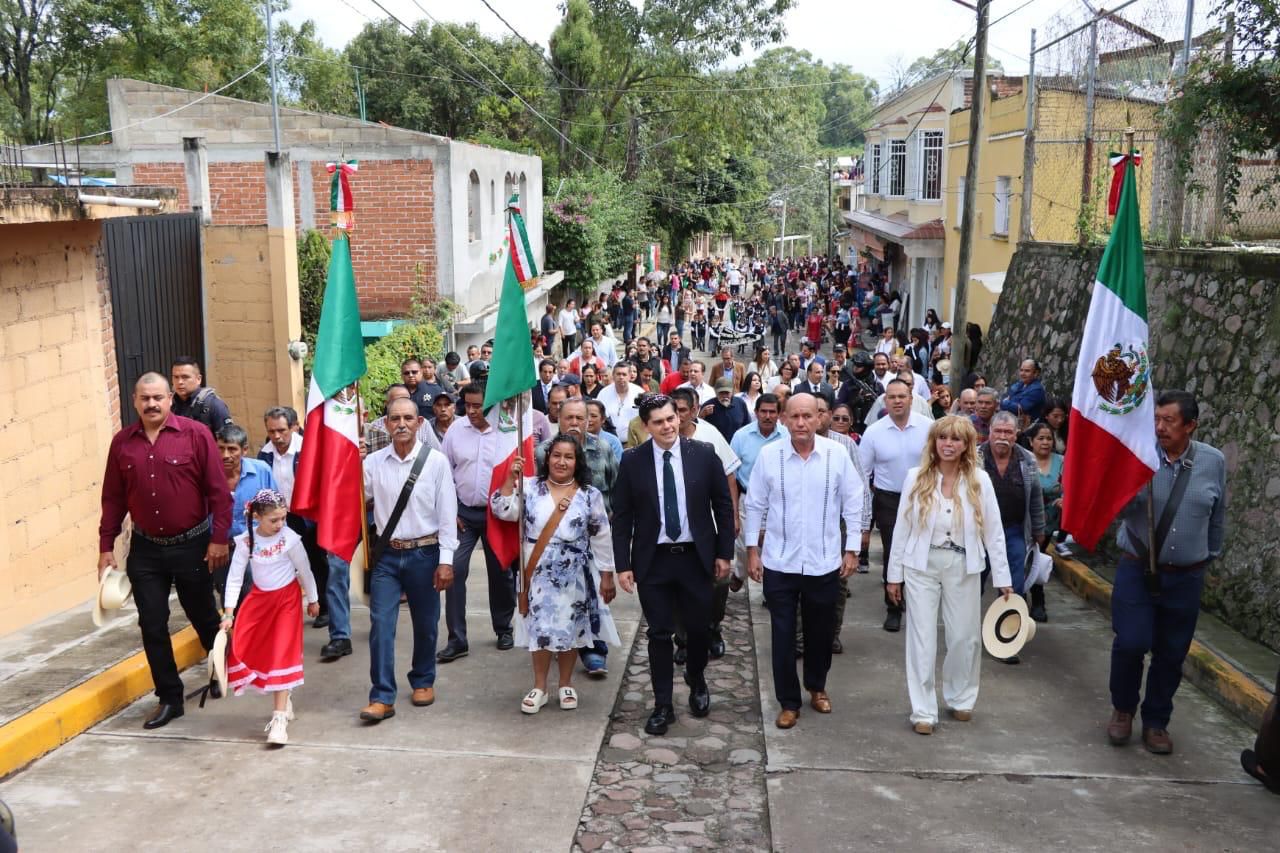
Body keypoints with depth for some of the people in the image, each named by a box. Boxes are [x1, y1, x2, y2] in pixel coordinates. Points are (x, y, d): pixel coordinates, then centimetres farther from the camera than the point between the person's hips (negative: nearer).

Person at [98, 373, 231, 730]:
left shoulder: (196, 434, -10)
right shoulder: (122, 442, 1)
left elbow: (218, 491, -9)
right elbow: (113, 498, 6)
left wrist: (219, 539, -12)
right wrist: (106, 546, 4)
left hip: (191, 545, -3)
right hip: (145, 549, 3)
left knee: (204, 618, 13)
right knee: (152, 626, 3)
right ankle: (170, 698, 16)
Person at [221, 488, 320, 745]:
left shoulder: (290, 539, -19)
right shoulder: (246, 540, -12)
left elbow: (305, 571, -6)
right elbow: (234, 576, -8)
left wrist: (313, 600, 4)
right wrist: (229, 613, -11)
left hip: (286, 599, -4)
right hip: (259, 598, 4)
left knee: (281, 656, -7)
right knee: (241, 648, 0)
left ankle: (280, 719, -3)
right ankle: (284, 696, 20)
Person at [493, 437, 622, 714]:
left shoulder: (590, 495, -1)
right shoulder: (530, 488, 0)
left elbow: (602, 538, 1)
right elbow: (502, 511, -8)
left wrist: (606, 576, 1)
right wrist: (510, 479, -16)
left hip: (573, 575, 0)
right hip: (538, 574, 0)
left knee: (569, 628, 9)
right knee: (540, 628, 3)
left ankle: (566, 684, 26)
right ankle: (539, 687, 18)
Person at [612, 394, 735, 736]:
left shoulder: (703, 454, -4)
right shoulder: (632, 461, -4)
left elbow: (723, 505, 3)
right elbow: (622, 516, -1)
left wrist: (724, 553, 1)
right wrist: (623, 564, -4)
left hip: (695, 556, 1)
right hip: (653, 560, 0)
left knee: (698, 627, 12)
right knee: (659, 633, 5)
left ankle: (696, 680, 41)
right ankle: (663, 705, 18)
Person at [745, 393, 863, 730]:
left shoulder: (837, 454, -7)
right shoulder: (768, 455, -7)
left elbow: (853, 503, 1)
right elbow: (755, 505, 1)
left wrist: (852, 549, 0)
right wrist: (752, 550, 1)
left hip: (824, 562, 1)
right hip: (779, 563, -1)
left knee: (821, 631, 17)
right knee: (783, 635, 6)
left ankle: (817, 687, 41)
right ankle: (789, 702, 21)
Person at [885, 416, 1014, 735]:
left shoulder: (979, 480, -2)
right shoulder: (916, 478, -3)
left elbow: (993, 531, 1)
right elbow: (902, 528, 0)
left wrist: (1003, 577, -1)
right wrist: (894, 574, 1)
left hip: (963, 567, 1)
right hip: (922, 565, -1)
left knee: (965, 637, 8)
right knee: (922, 639, 2)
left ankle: (960, 699, 30)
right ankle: (923, 711, 10)